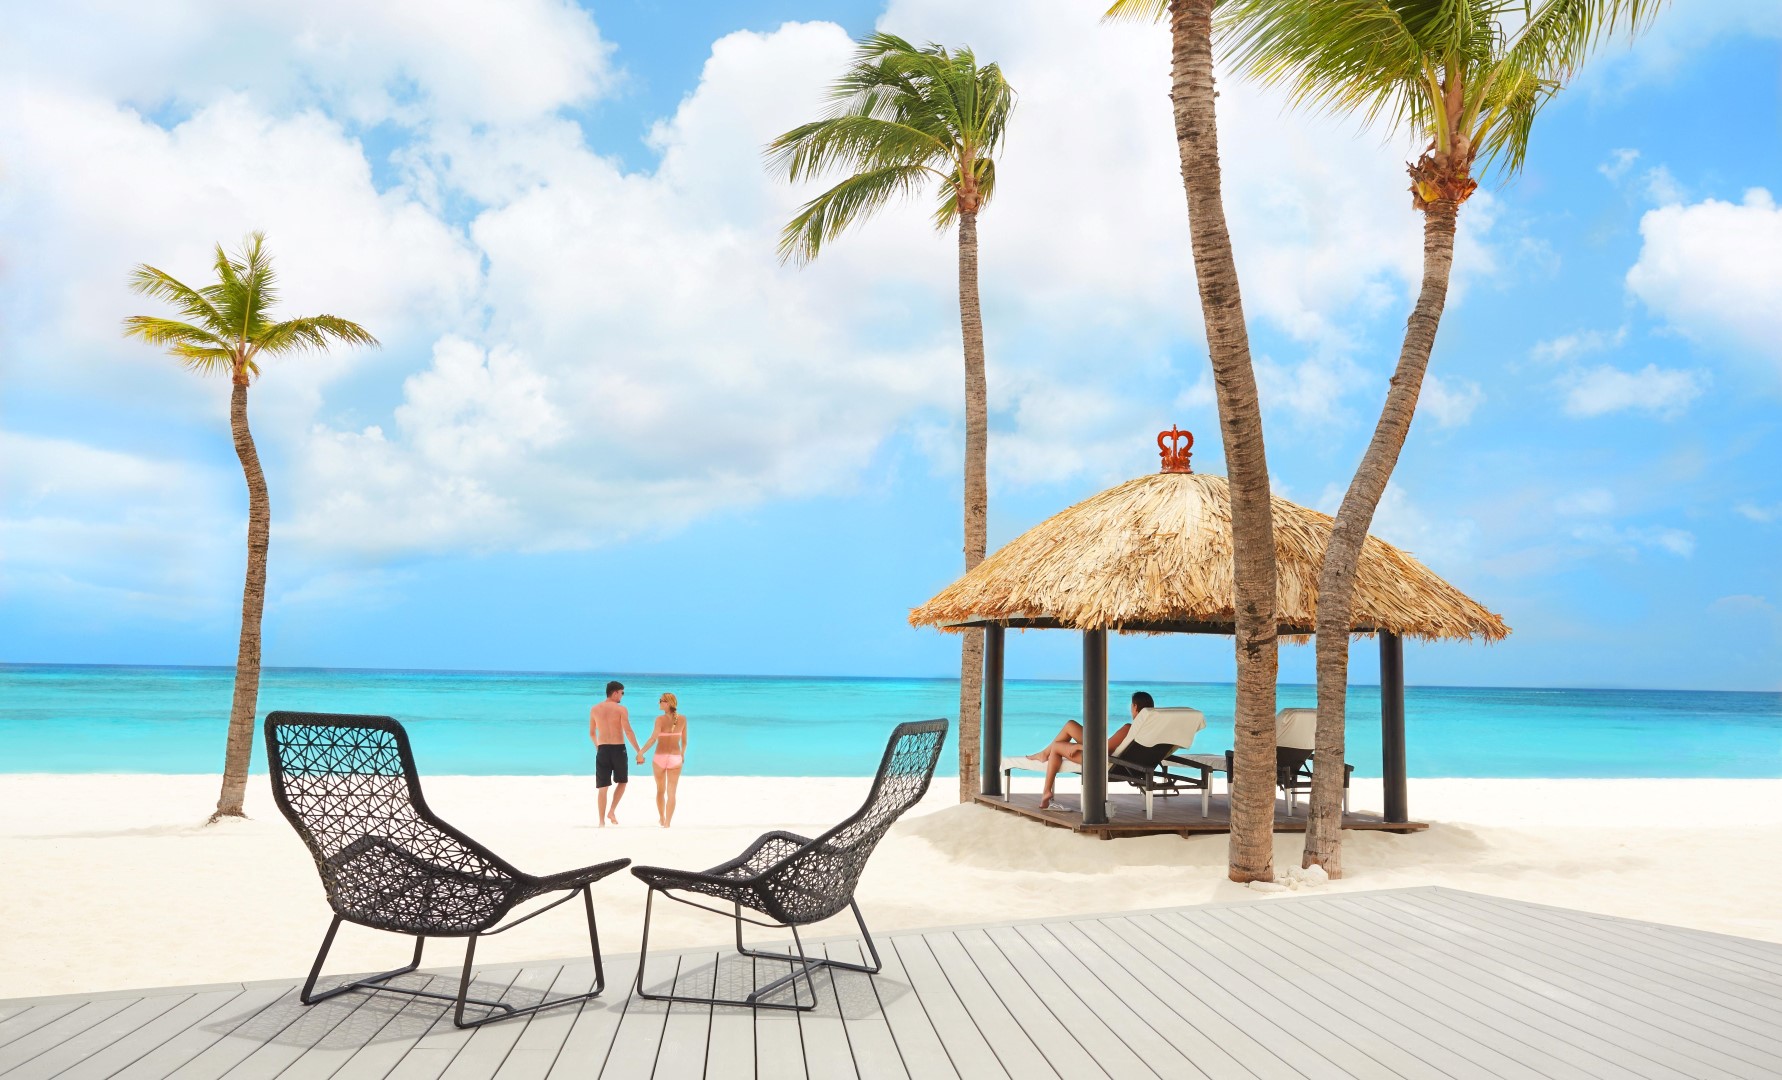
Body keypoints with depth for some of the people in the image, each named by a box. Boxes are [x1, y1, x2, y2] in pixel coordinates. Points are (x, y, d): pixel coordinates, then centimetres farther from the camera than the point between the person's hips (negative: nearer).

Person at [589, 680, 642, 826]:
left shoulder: (594, 710, 6)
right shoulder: (620, 709, -7)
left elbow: (591, 733, 15)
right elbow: (628, 732, -13)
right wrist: (639, 751, -9)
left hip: (602, 749, 3)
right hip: (618, 749, -3)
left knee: (602, 787, 7)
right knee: (622, 782, 18)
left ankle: (602, 821, 5)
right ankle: (612, 811, 4)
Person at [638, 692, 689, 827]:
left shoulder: (660, 719, -12)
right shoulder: (682, 719, -1)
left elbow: (653, 739, -22)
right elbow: (684, 741, 6)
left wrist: (641, 752, -18)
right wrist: (682, 755, 22)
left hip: (660, 758, -1)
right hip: (675, 758, 1)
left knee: (660, 790, 19)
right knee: (671, 793, 4)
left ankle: (662, 819, 34)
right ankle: (667, 823, -2)